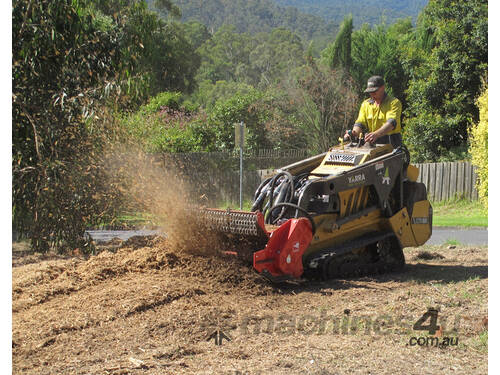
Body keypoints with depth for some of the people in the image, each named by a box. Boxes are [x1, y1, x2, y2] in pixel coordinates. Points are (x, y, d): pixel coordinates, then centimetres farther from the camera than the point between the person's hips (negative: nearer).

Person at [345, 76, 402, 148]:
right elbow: (360, 123, 7)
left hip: (391, 145, -3)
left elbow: (391, 123, -19)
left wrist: (376, 134, -36)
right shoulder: (365, 104, 13)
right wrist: (354, 132, -18)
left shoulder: (394, 102, -3)